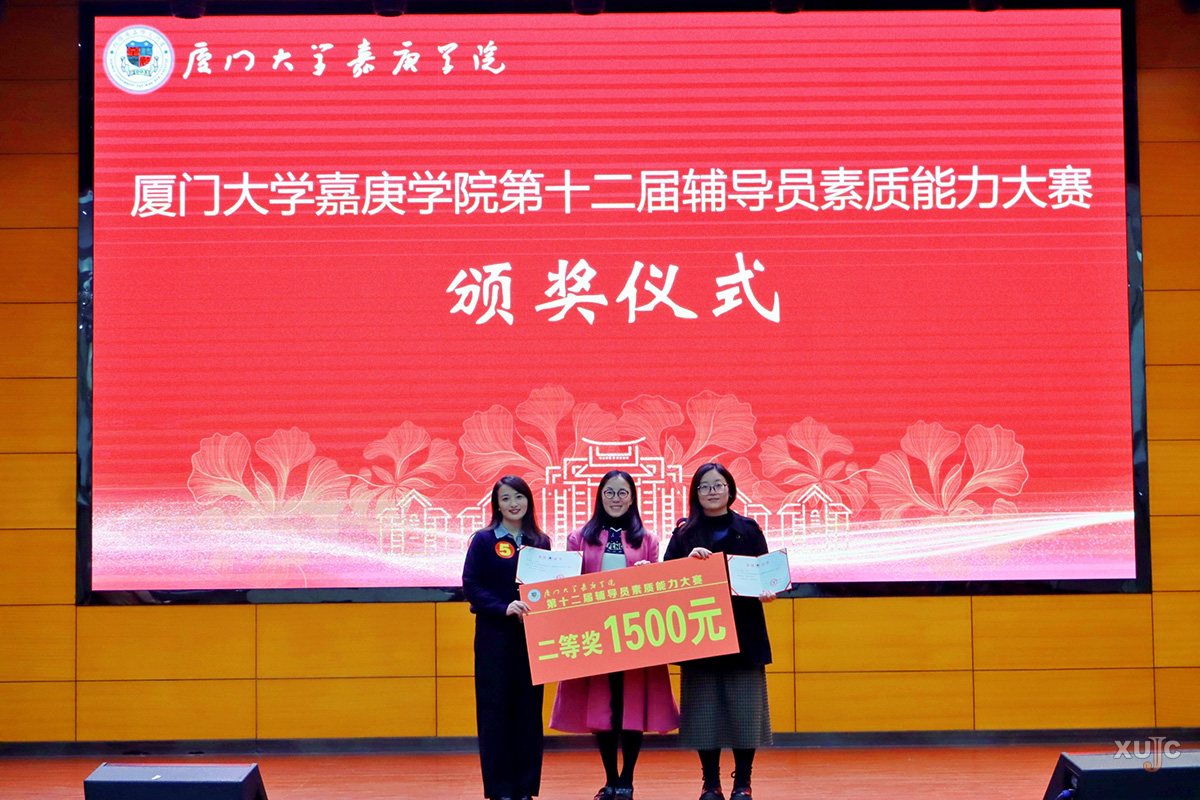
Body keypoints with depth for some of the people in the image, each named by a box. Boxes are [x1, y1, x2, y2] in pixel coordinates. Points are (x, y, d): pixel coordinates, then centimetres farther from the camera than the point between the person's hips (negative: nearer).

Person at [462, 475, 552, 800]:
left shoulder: (540, 542, 10)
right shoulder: (484, 540, -1)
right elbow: (471, 585, -8)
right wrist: (503, 608, -19)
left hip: (531, 635, 3)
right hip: (495, 636, -3)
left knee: (529, 710, 5)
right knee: (496, 710, -1)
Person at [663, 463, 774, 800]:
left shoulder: (748, 529, 7)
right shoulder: (685, 533, 7)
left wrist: (767, 592, -14)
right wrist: (688, 559, -16)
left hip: (743, 631, 0)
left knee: (743, 706, 0)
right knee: (704, 707, 1)